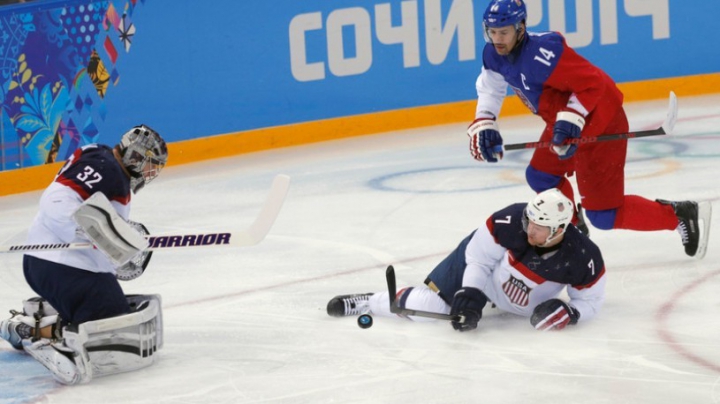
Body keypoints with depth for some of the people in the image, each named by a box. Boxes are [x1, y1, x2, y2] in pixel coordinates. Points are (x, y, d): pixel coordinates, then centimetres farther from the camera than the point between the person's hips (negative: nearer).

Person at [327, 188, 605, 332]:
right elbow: (479, 257, -18)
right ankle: (367, 302, 6)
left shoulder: (584, 259, -30)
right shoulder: (511, 221, -34)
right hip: (476, 263, -2)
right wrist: (469, 297, -27)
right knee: (428, 307, -13)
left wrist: (567, 313, -33)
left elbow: (590, 302, -13)